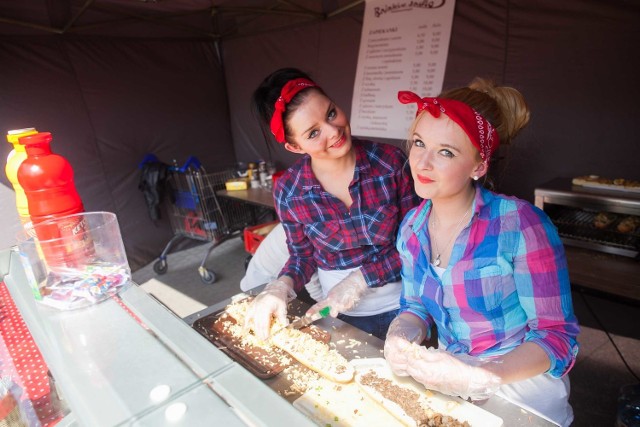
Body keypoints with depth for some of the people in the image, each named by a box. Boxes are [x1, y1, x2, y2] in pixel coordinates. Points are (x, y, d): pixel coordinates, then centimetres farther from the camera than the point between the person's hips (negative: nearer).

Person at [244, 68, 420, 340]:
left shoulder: (391, 161, -19)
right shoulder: (288, 192, -16)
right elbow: (303, 256, -2)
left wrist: (359, 279, -20)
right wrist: (282, 286, -22)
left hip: (402, 307, 0)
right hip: (340, 314, 1)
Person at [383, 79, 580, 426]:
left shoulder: (519, 224, -22)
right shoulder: (412, 228, -5)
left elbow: (557, 336, -16)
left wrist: (479, 379, -28)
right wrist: (400, 336, -15)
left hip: (523, 392, -3)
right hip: (448, 384, 4)